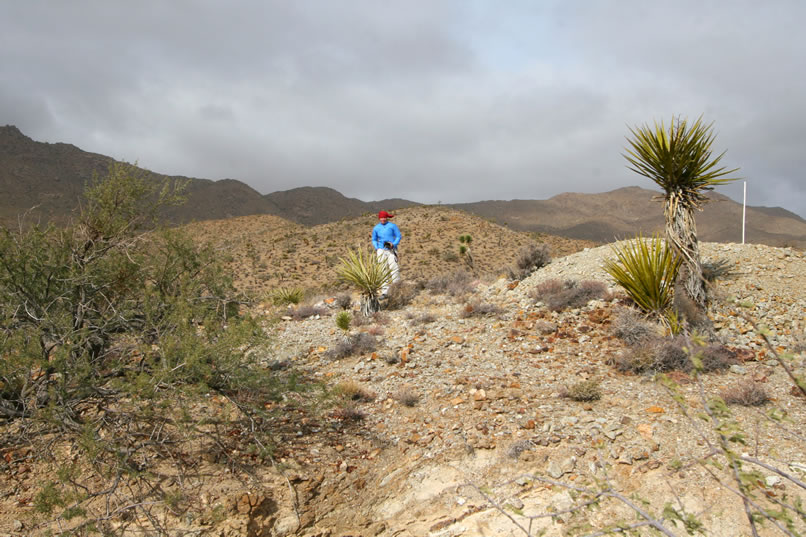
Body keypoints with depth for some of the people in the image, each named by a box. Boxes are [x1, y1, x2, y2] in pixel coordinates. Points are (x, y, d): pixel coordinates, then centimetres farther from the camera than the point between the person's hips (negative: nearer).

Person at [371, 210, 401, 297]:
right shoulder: (376, 228, 9)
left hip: (391, 250, -2)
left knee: (394, 268, -15)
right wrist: (376, 248, 2)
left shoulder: (392, 226, 1)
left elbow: (398, 236, 5)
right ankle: (384, 292, 1)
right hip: (381, 250, 2)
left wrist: (393, 244, -12)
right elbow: (374, 239, 20)